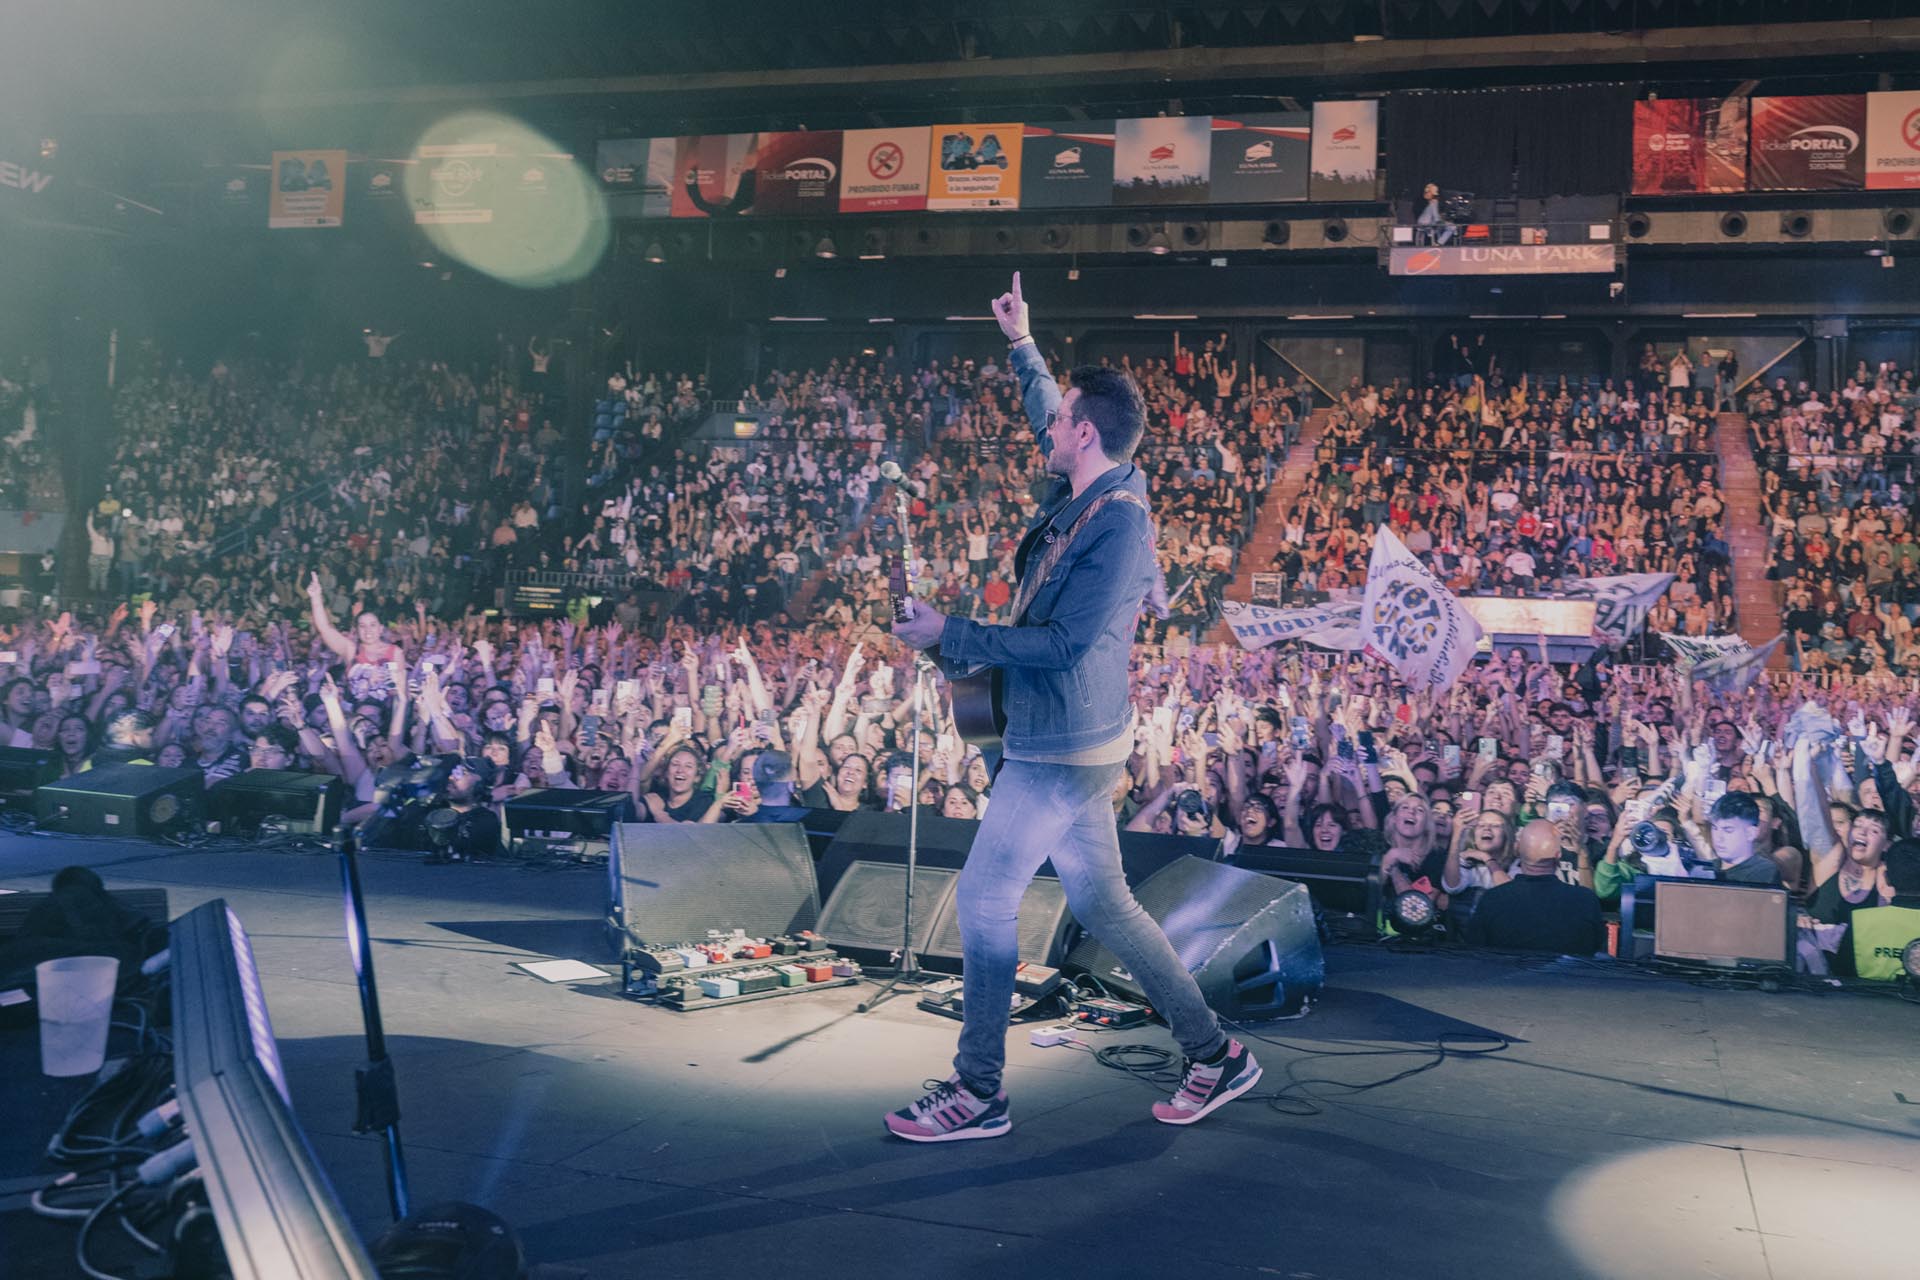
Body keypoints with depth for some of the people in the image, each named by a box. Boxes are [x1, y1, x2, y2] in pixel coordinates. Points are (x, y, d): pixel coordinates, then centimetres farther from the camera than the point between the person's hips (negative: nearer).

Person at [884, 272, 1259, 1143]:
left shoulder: (1120, 523, -20)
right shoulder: (1087, 489, 7)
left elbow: (1063, 642, -24)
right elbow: (1050, 421, 30)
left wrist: (950, 635, -19)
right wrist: (1021, 345, 35)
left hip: (1062, 751, -10)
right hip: (1065, 742, 10)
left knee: (985, 898, -3)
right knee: (1102, 903, 14)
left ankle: (978, 1093, 8)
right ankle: (1215, 1055, 22)